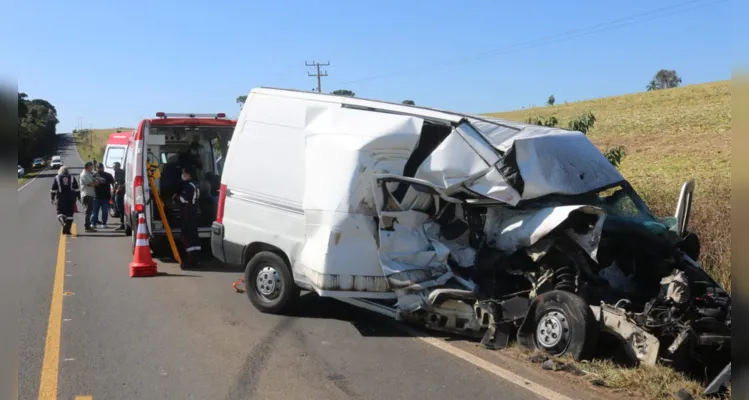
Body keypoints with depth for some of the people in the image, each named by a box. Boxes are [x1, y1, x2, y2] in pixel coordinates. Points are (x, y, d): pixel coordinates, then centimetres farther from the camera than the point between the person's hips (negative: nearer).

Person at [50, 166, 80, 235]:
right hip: (71, 199, 1)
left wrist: (52, 199, 9)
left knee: (60, 213, 10)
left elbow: (53, 190, 2)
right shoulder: (72, 178, 6)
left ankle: (62, 220, -24)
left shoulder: (57, 178, 3)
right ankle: (67, 230, 4)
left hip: (60, 199, -1)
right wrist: (78, 197, 10)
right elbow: (77, 189, 3)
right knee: (69, 214, 5)